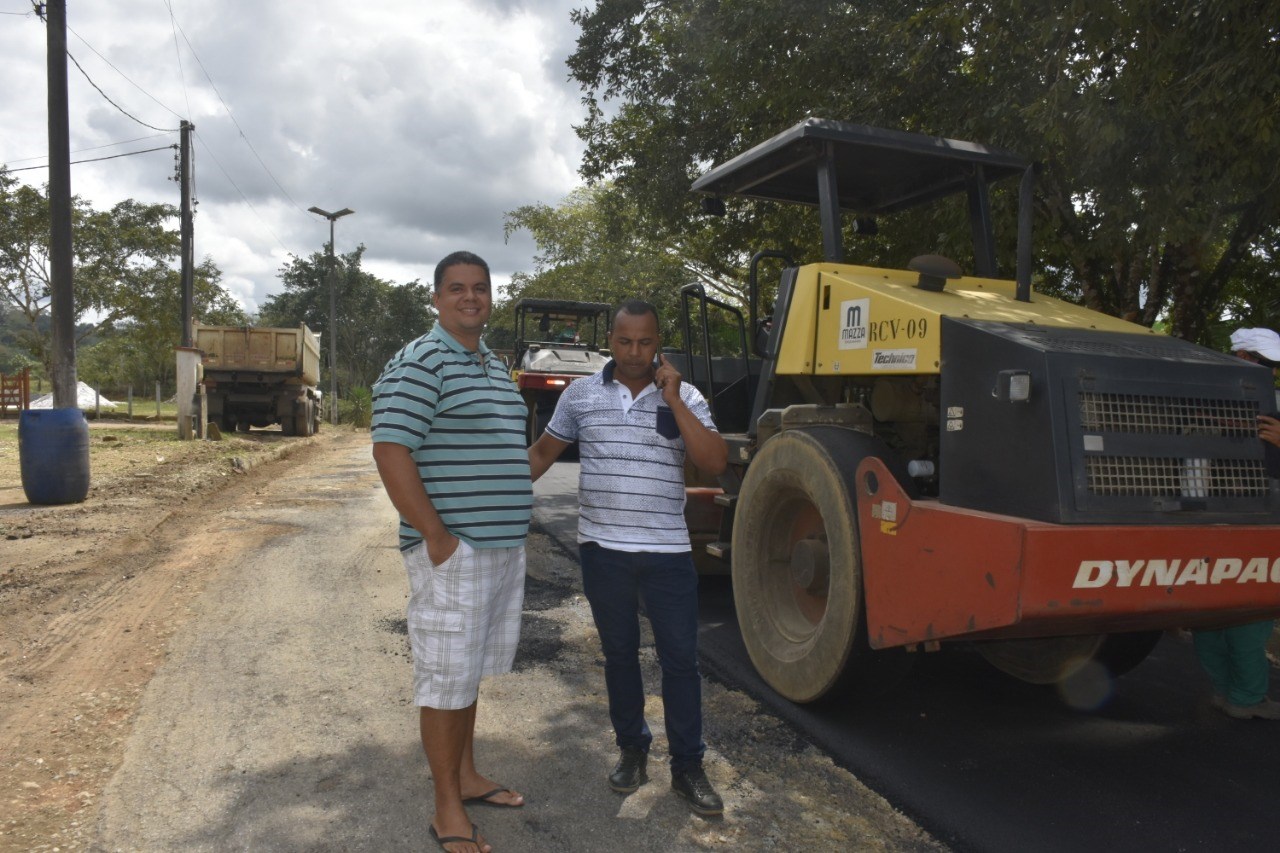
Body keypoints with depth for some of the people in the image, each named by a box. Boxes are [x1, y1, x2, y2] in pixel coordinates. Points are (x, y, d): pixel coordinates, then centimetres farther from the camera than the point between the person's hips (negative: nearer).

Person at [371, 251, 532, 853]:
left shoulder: (496, 368, 15)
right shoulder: (419, 363, -12)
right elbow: (391, 453, -19)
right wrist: (437, 537, -20)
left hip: (503, 548, 9)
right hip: (452, 553, -8)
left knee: (472, 669, 19)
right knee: (446, 679, 2)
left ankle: (466, 777, 35)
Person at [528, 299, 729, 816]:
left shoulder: (684, 397, -1)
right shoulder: (581, 394, 3)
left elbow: (715, 463, -12)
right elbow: (544, 451, 11)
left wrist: (673, 401, -16)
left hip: (667, 551, -1)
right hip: (603, 549, 1)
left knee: (680, 658, 4)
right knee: (619, 654, 14)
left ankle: (688, 768, 20)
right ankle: (632, 750, 33)